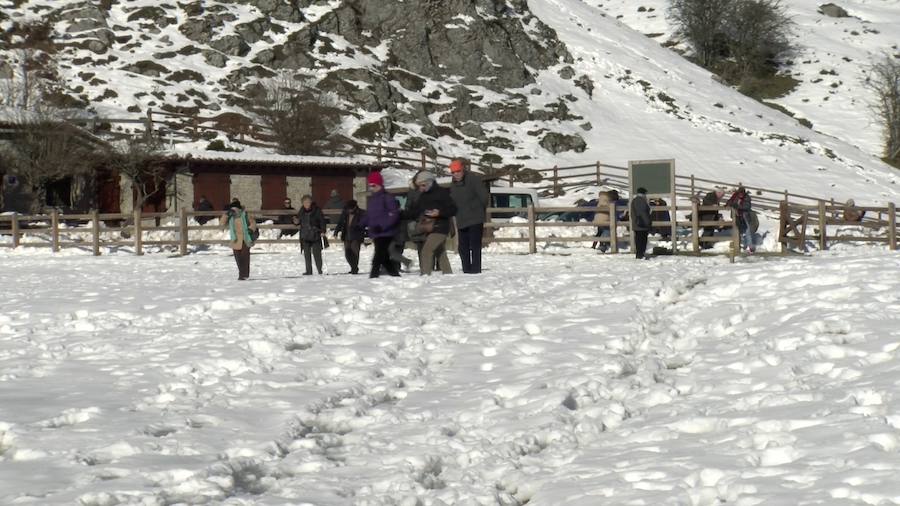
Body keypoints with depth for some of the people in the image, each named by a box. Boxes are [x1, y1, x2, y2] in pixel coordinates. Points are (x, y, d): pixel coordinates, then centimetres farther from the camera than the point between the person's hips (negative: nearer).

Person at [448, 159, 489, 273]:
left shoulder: (474, 179, -10)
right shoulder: (453, 185, 12)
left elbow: (484, 197, -9)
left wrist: (479, 211, 2)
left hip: (475, 220, -7)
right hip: (461, 221, 7)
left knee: (475, 246, -10)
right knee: (463, 247, 8)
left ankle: (476, 270, -9)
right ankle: (466, 270, 15)